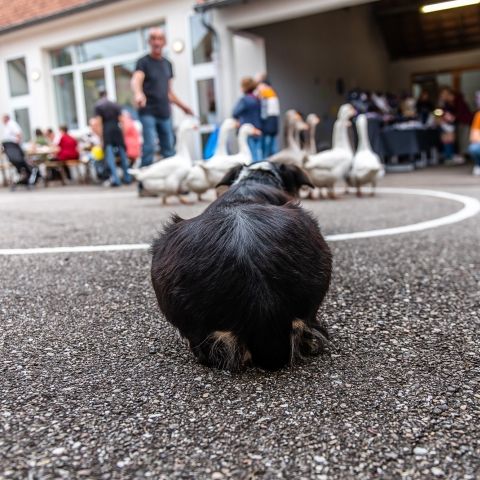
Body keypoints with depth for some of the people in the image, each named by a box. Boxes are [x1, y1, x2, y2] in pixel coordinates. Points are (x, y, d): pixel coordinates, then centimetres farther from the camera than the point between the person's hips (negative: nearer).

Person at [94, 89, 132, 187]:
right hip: (117, 129, 3)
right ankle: (127, 178, 12)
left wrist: (100, 135, -3)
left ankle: (115, 178, -15)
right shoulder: (115, 104, 12)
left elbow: (98, 121, -6)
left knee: (110, 156, -4)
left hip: (106, 131, -3)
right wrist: (123, 133, 9)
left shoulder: (98, 106, 2)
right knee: (122, 154, 10)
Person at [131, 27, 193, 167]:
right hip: (148, 112, -6)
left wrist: (182, 105, 22)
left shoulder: (167, 64, 17)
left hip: (165, 113, 6)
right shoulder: (144, 62, -1)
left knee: (169, 149, 8)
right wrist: (138, 94, -42)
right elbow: (136, 80, -21)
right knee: (149, 148, -12)